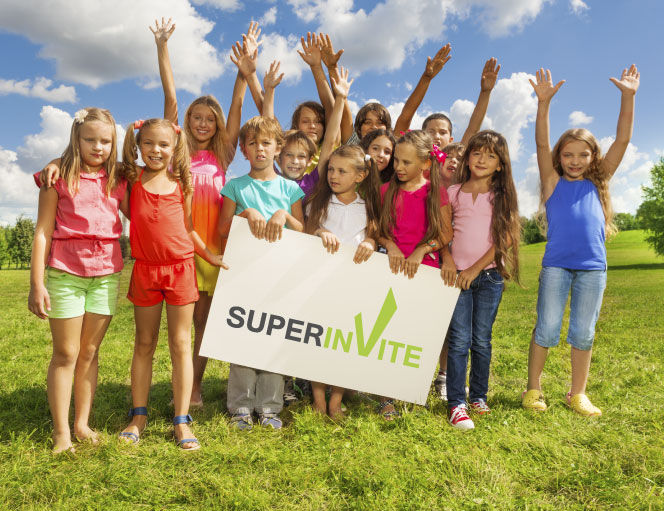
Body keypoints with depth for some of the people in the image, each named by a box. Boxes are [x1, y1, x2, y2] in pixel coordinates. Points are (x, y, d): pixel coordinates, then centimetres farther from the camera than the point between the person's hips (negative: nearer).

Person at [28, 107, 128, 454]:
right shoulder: (59, 177, -1)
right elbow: (42, 232, -3)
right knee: (65, 353, 4)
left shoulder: (117, 182, 8)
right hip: (65, 273, -3)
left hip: (106, 274, 3)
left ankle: (82, 424, 21)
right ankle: (61, 432, 14)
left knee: (90, 352, 10)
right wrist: (36, 283, -6)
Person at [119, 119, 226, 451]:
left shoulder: (181, 184, 3)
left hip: (180, 268, 0)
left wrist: (208, 255, 10)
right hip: (145, 270, 0)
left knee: (181, 344, 3)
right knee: (144, 344, 11)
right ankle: (139, 415, 23)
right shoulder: (131, 178, 2)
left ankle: (181, 421, 10)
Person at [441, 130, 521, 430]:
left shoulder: (502, 196, 3)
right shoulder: (453, 193, 6)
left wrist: (475, 269, -10)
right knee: (459, 340, -4)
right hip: (458, 274, 0)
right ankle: (456, 403, 1)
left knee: (482, 340, 8)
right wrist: (447, 259, -9)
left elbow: (506, 237, -3)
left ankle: (478, 396, 23)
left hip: (489, 274, 0)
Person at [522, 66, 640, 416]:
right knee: (546, 329, 1)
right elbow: (541, 144, -7)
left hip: (593, 267, 2)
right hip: (556, 264, -2)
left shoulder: (598, 183, 12)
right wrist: (544, 102, -19)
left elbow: (622, 140, 5)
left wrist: (628, 96, -3)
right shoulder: (553, 182, 6)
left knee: (583, 332, 9)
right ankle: (533, 389, 15)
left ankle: (577, 394, 22)